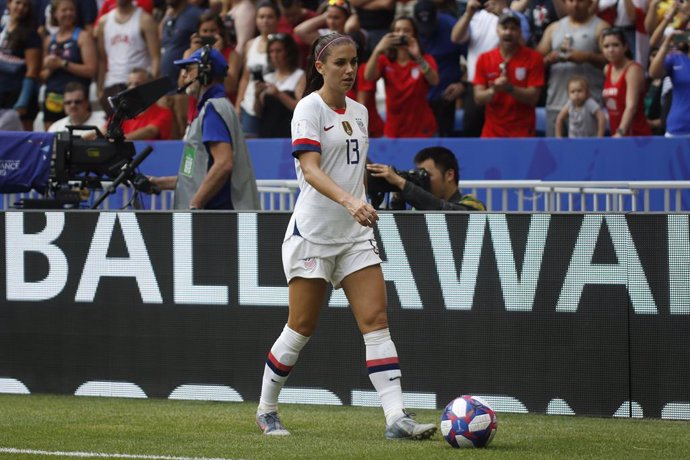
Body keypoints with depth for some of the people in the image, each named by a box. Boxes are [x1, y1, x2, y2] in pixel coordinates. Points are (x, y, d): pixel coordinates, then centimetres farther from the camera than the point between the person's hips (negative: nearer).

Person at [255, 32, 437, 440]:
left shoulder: (359, 111, 13)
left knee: (376, 321, -6)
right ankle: (267, 411, 18)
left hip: (355, 235, 6)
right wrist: (349, 201, -38)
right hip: (313, 233, -6)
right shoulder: (309, 108, -10)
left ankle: (396, 417, -14)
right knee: (301, 328, 0)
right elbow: (310, 169, -24)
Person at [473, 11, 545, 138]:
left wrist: (510, 88, -23)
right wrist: (493, 90, -21)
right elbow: (478, 98, 0)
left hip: (522, 132, -2)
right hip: (492, 132, 2)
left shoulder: (533, 58, -3)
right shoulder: (484, 59, 5)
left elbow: (533, 97, -7)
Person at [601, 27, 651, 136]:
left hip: (637, 134, -7)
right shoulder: (607, 70, 10)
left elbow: (631, 106, -23)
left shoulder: (633, 70, -12)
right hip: (617, 135, 7)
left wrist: (621, 132, -36)